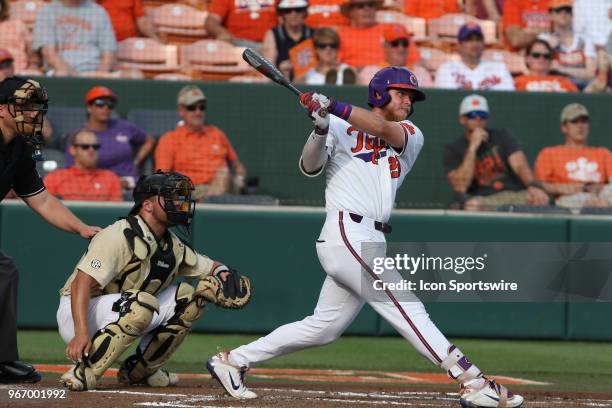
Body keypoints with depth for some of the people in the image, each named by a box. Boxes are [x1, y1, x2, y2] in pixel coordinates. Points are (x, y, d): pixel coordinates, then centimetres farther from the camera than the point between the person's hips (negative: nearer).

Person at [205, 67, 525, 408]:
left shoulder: (411, 136, 15)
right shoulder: (340, 128, 7)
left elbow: (383, 129, -6)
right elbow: (310, 166, -4)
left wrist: (332, 107, -17)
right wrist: (321, 126, -21)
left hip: (371, 244, 7)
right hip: (347, 235, -7)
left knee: (324, 327, 10)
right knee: (407, 308, -10)